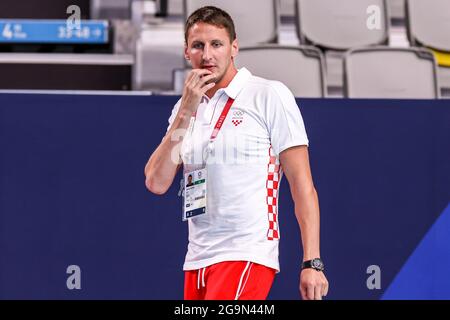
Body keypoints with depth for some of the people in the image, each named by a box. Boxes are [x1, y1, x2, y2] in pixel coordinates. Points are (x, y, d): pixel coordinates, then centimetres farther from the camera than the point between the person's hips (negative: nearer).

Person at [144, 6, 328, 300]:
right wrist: (185, 111, -4)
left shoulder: (269, 95, -3)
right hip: (197, 262, 6)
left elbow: (302, 184, -6)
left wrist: (312, 263, -13)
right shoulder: (186, 108, 13)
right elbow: (157, 184, 2)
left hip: (247, 256, -6)